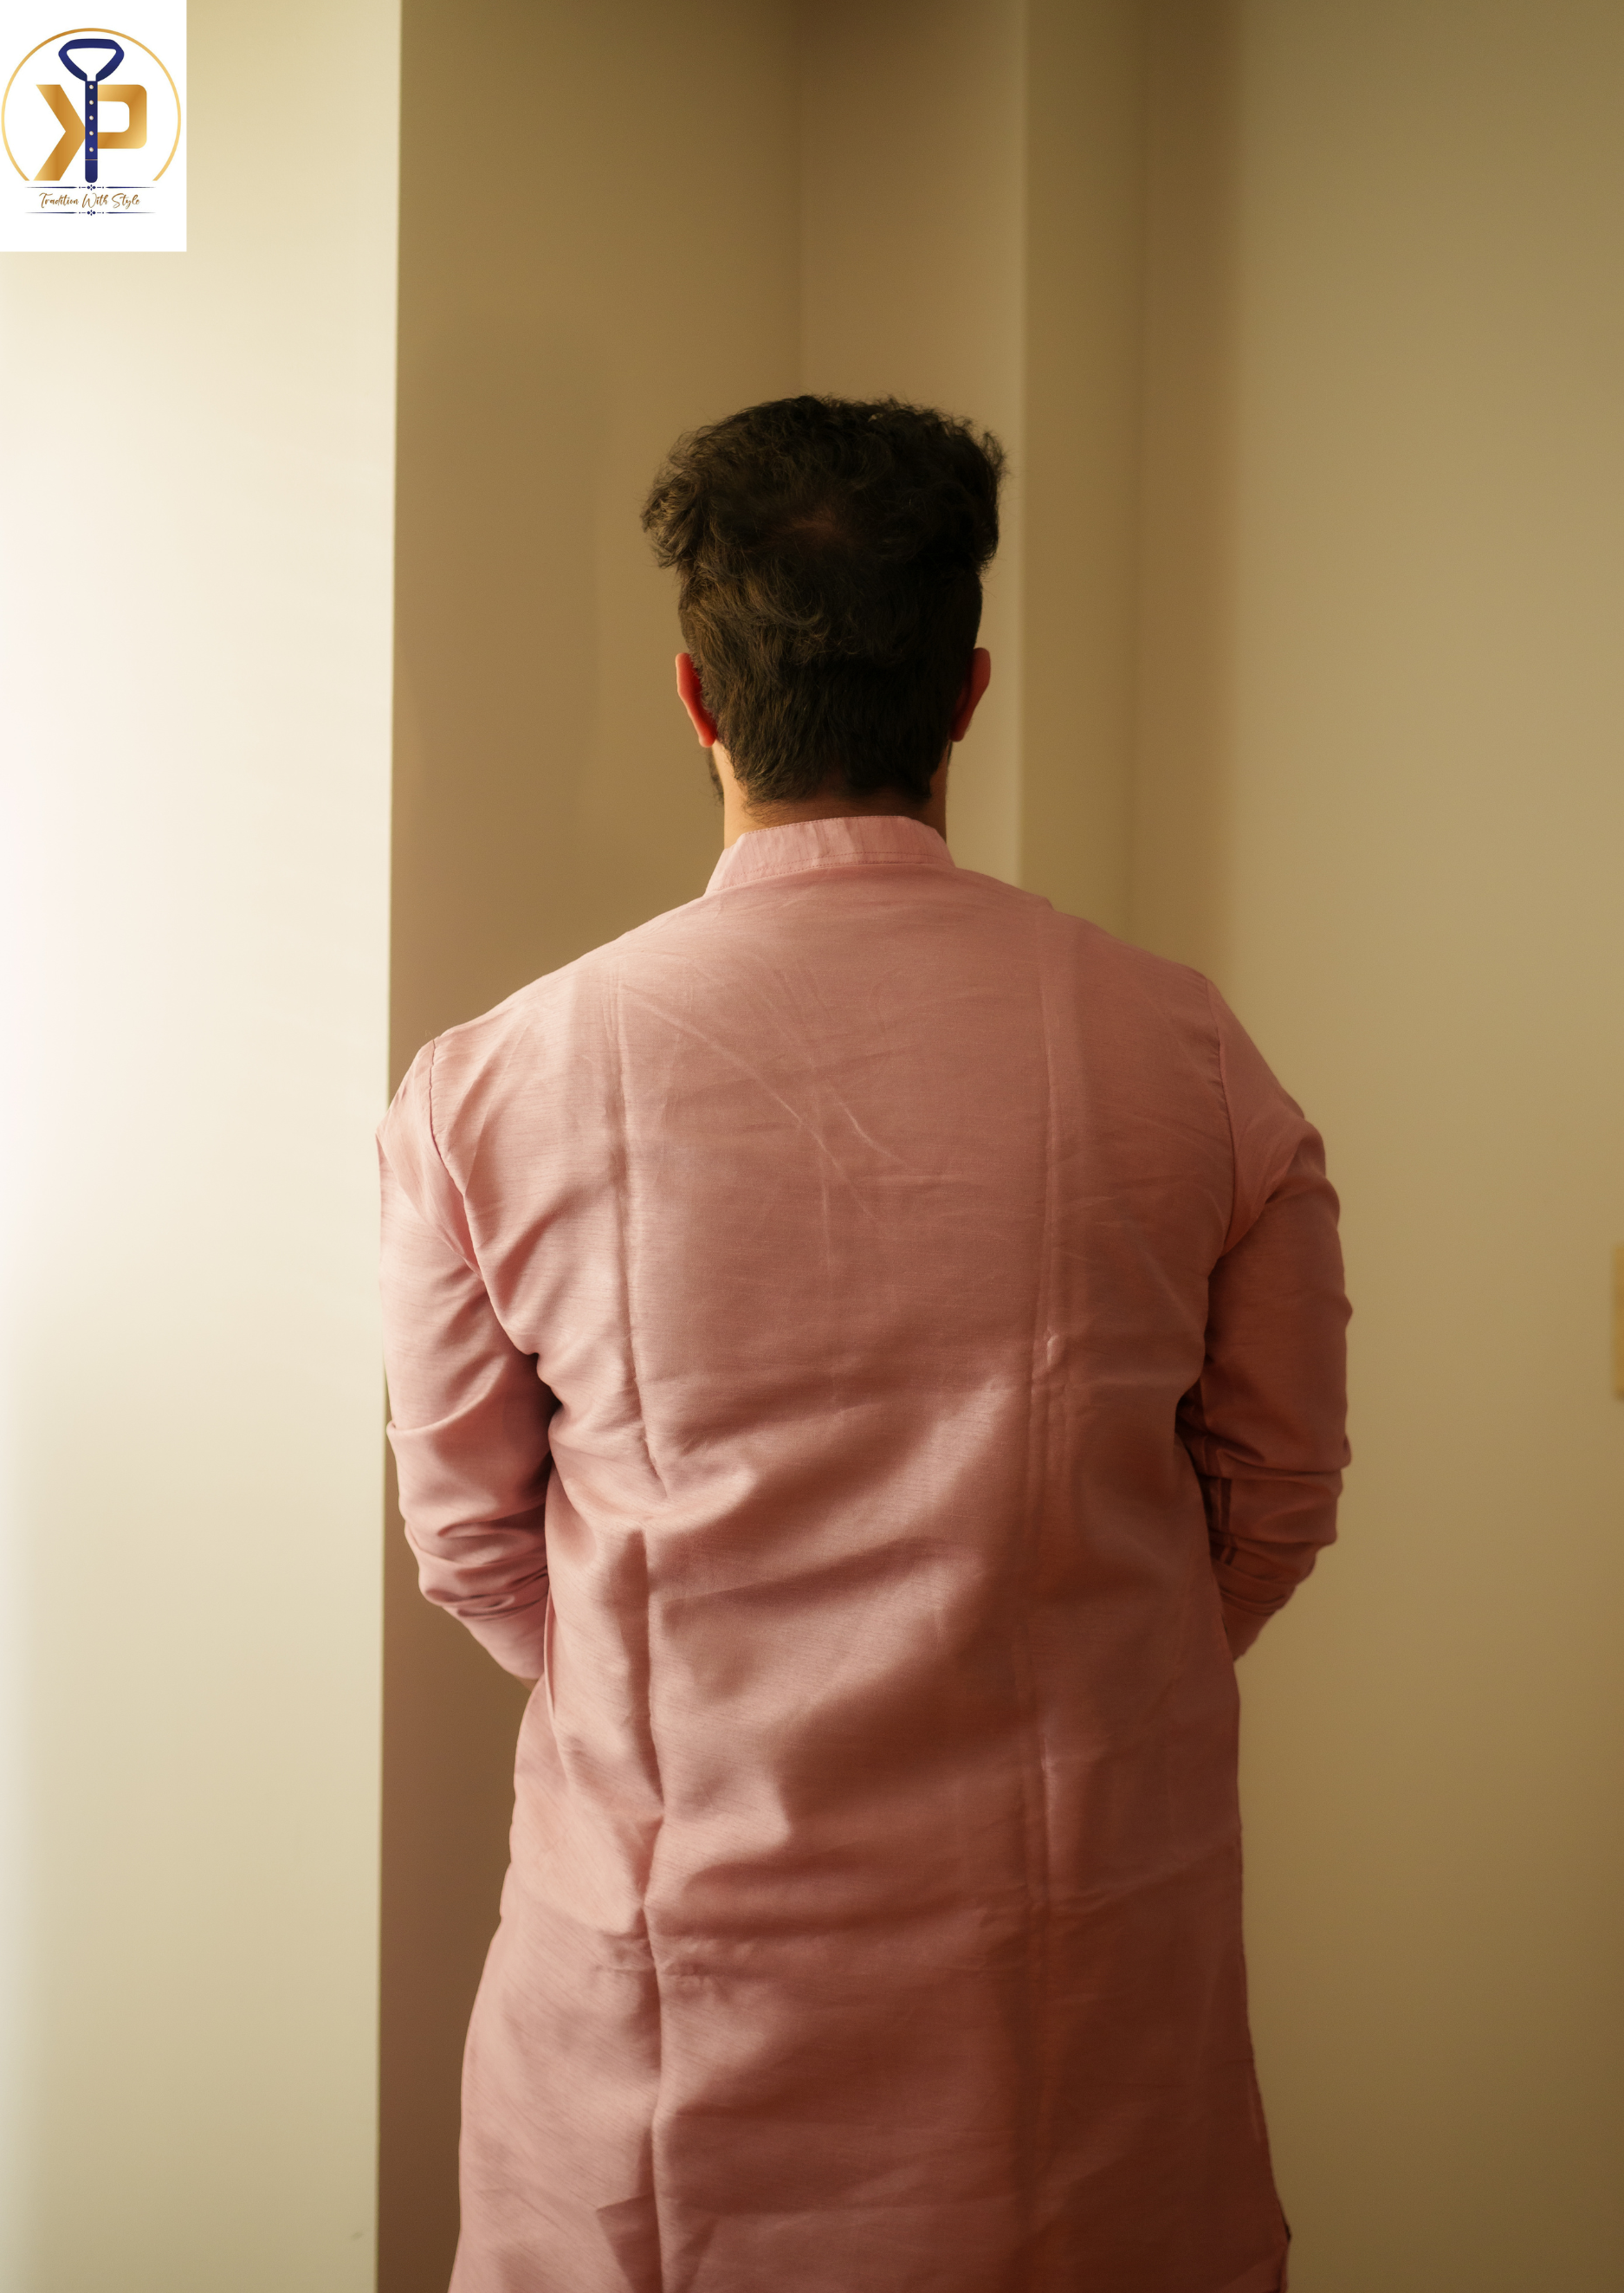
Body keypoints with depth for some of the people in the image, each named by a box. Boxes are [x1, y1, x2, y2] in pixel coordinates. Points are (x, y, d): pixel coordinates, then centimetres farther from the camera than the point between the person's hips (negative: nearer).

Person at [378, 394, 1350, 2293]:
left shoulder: (486, 1091, -12)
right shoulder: (1180, 1055, -10)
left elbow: (471, 1541, -1)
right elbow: (1279, 1497, 1)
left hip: (671, 1954, 0)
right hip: (1098, 1955, 1)